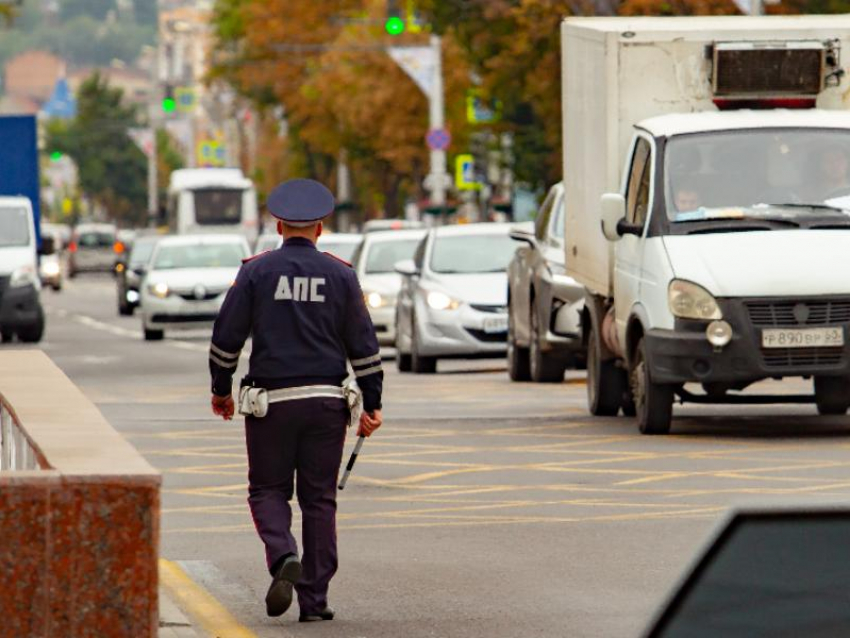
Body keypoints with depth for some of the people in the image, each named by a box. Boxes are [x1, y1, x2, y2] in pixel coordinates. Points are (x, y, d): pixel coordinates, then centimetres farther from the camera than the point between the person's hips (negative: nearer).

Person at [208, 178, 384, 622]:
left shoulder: (256, 271, -1)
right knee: (319, 498, 6)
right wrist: (372, 404, 7)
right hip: (326, 401, 1)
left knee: (268, 489, 10)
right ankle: (314, 598, 5)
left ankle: (283, 557, -19)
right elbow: (363, 345, 3)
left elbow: (227, 336, 0)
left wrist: (221, 389, 13)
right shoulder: (340, 274, 3)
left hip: (272, 401, -1)